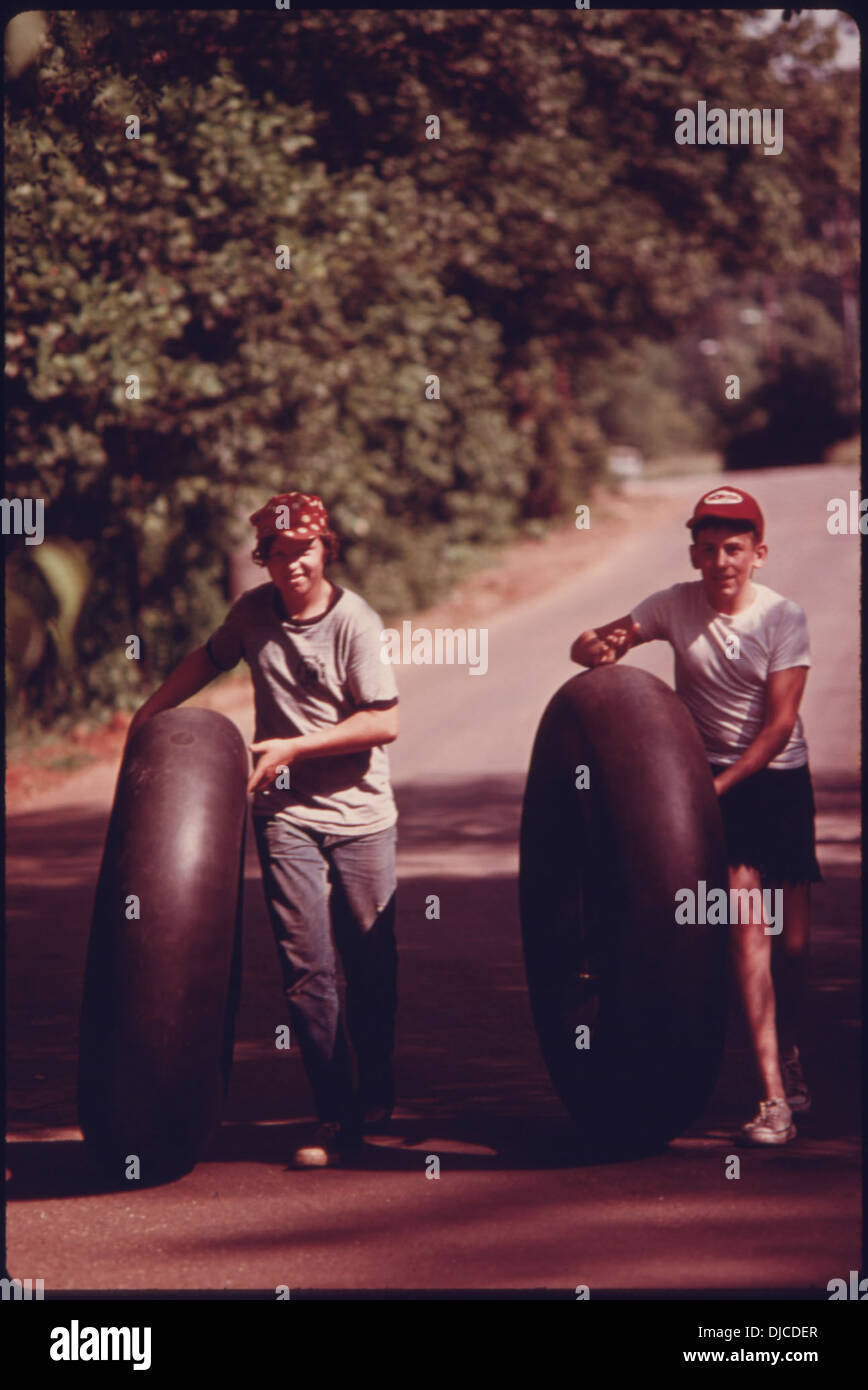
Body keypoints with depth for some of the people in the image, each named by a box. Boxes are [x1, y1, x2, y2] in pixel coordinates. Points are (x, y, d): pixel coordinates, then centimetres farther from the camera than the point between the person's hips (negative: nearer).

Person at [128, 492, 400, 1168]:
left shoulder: (355, 622, -12)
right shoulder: (254, 612, 2)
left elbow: (385, 722, -15)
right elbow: (211, 658, 23)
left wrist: (295, 747, -16)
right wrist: (148, 712, 18)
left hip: (361, 814, -2)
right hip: (286, 813, 2)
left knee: (372, 962, 7)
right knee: (307, 966, -7)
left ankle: (376, 1093, 30)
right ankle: (336, 1117, -3)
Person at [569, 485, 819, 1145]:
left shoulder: (784, 617, -9)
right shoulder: (677, 606, -4)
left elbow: (780, 722, -13)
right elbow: (586, 646, 0)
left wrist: (722, 783, -23)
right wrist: (599, 648, -24)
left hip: (779, 777, 0)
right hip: (710, 779, 0)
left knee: (794, 940, 1)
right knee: (746, 922, -15)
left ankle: (789, 1053, 31)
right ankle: (775, 1096, -18)